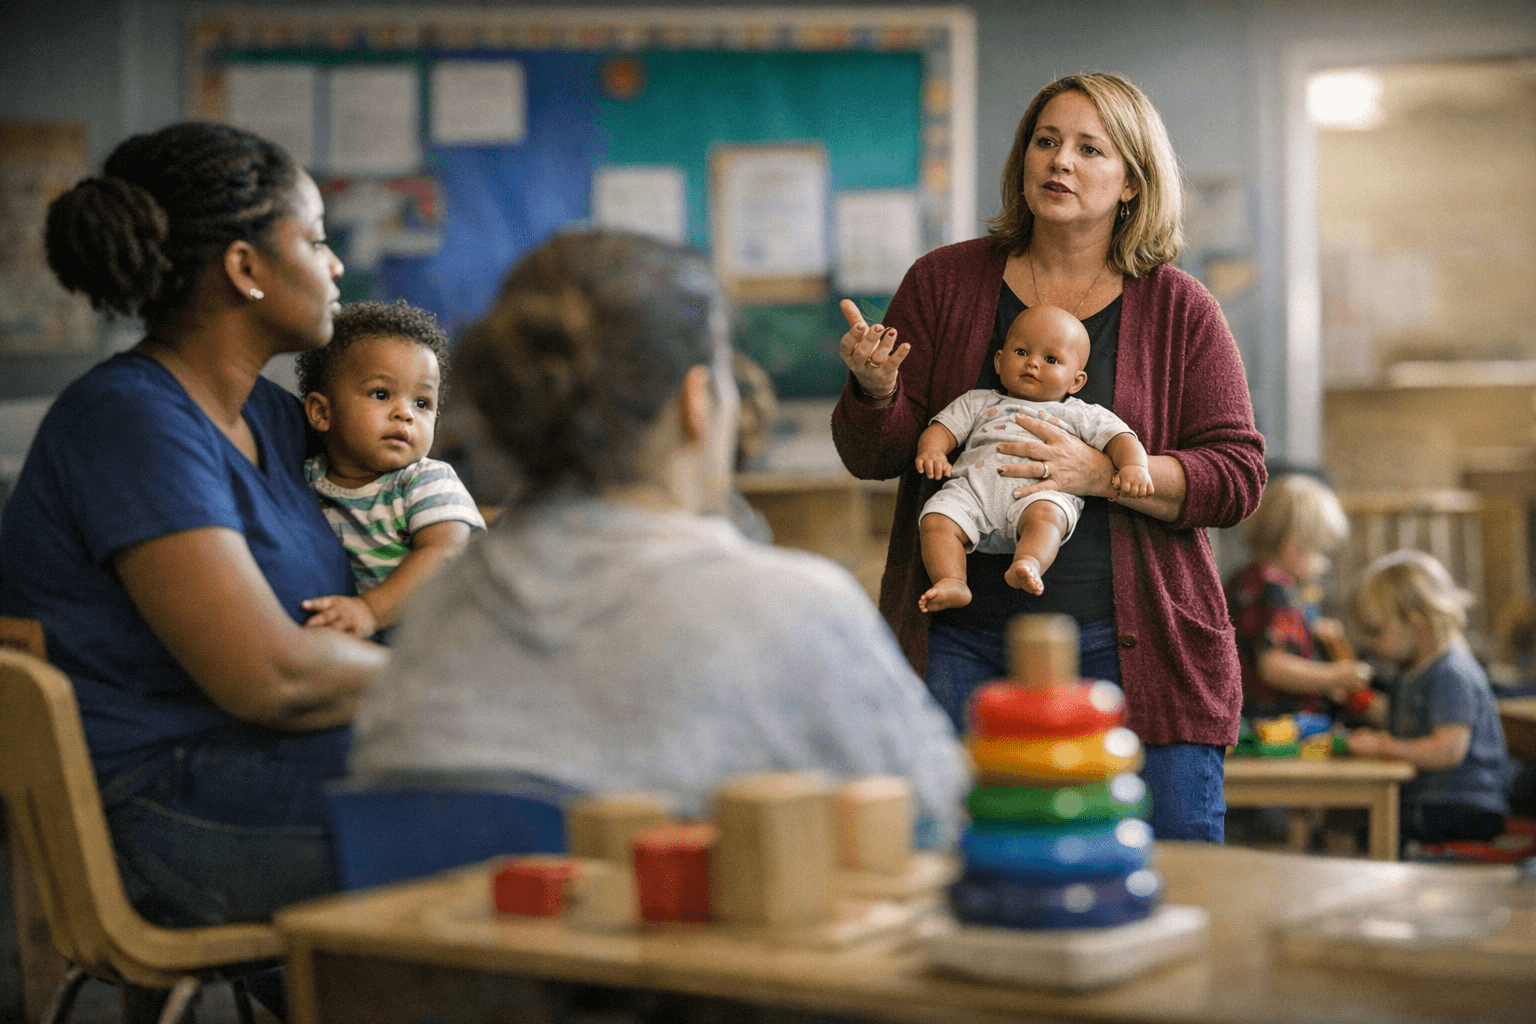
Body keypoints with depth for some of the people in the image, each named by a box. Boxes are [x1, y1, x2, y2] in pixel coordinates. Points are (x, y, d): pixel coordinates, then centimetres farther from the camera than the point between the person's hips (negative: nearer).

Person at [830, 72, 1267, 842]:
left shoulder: (1180, 310, 6)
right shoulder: (944, 282, 7)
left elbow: (1237, 477, -1)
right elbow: (872, 456, 5)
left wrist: (1100, 473, -16)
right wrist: (875, 391, -18)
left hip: (1130, 646, 0)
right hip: (963, 643, 1)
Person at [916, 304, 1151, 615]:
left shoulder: (1081, 415, 29)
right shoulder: (979, 403, 34)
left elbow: (1120, 438, 18)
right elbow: (943, 428, 25)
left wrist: (1133, 466, -6)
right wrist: (932, 450, 0)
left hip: (1042, 491, -2)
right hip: (975, 486, 2)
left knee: (1044, 514, -38)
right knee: (937, 518, -27)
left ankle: (1029, 564, -58)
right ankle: (952, 583, -34)